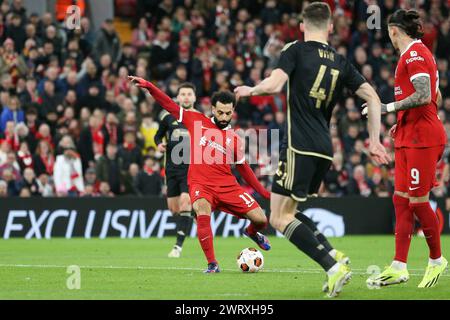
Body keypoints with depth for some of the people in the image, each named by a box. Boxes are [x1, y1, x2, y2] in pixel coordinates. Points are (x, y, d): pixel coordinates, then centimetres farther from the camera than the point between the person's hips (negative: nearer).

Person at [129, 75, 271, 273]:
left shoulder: (234, 140, 8)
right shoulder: (197, 121, 4)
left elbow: (243, 168, 17)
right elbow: (169, 105, 8)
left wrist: (263, 192, 15)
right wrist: (148, 86, -1)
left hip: (227, 186, 2)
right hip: (200, 184, -2)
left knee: (260, 219, -7)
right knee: (203, 213, -36)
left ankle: (252, 232, 33)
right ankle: (212, 264, -27)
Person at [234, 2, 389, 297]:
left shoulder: (296, 51, -2)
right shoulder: (340, 62, 14)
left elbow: (274, 85, -16)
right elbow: (373, 98, 12)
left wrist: (250, 90, 4)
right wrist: (375, 141, 16)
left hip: (300, 147, -7)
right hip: (325, 150, 7)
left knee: (280, 218, -4)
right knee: (288, 212, 20)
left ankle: (333, 266, -16)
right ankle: (334, 256, 6)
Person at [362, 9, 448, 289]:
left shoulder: (414, 53, -13)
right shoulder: (417, 52, 17)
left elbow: (424, 96, -21)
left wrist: (389, 107, -15)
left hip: (422, 137, -10)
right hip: (409, 137, 10)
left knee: (417, 201, -5)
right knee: (401, 200, 5)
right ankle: (399, 268, 4)